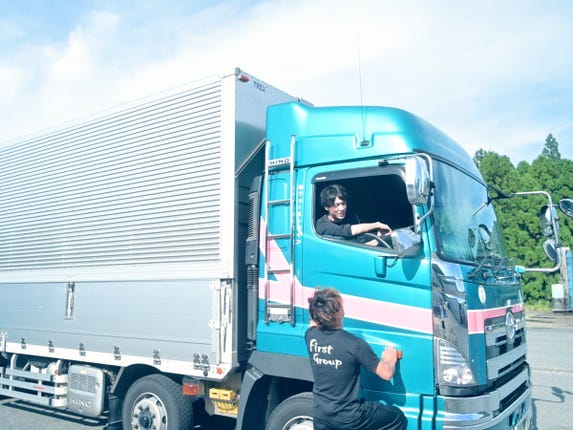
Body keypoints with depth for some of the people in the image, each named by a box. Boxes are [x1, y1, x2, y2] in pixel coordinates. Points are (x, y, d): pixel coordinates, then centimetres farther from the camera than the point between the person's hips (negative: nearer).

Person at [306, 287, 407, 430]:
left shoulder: (311, 336, -7)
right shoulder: (355, 344, -22)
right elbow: (386, 374, -10)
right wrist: (390, 360, 7)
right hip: (349, 418, -5)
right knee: (398, 418, 16)